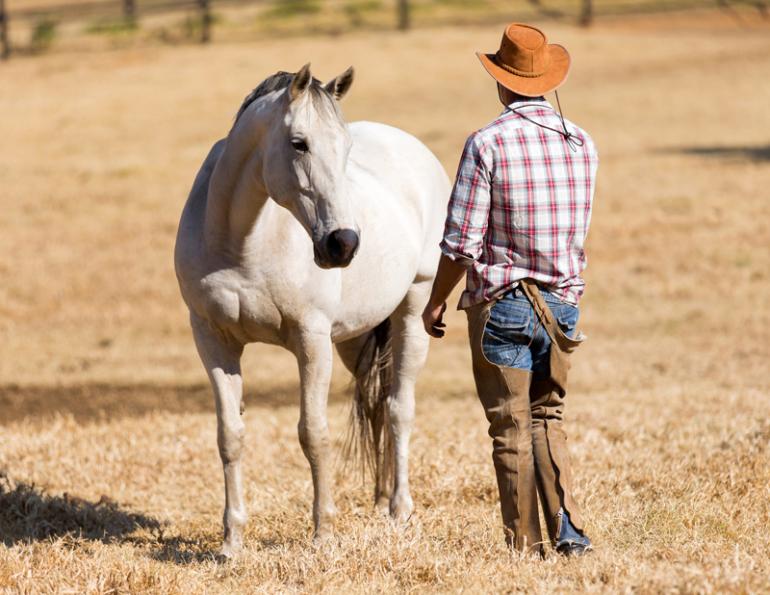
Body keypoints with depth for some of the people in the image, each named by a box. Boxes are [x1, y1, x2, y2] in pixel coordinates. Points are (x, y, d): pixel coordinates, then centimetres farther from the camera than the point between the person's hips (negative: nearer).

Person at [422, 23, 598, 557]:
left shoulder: (487, 144, -15)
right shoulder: (582, 144, 1)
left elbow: (461, 243, -13)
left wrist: (435, 302, 0)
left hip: (501, 304, -4)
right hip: (563, 305, 4)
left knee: (511, 429, 6)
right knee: (548, 417, 18)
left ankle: (526, 546, 10)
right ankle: (570, 532, 4)